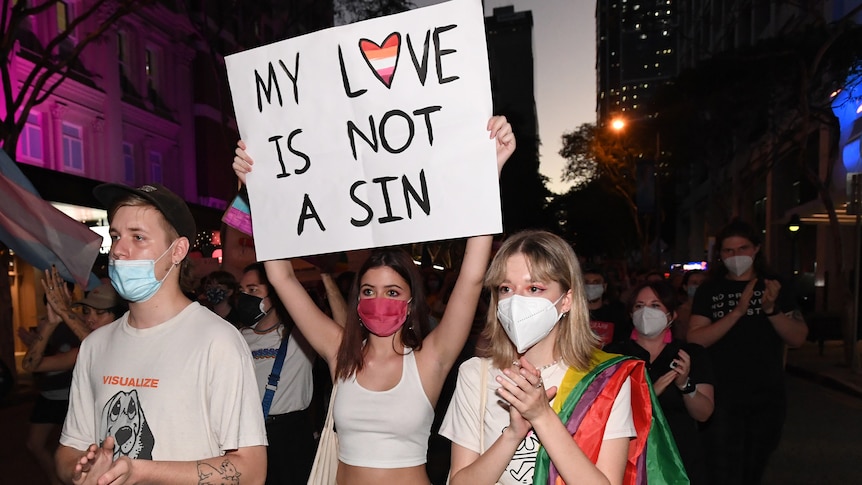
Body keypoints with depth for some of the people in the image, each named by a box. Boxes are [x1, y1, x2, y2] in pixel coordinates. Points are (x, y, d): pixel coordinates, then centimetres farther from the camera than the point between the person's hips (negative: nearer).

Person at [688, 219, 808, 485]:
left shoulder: (775, 287, 4)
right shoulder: (709, 291, -2)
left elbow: (798, 338, -3)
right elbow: (695, 340, -14)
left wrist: (772, 309, -21)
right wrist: (737, 312, -24)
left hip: (768, 398, 3)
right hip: (723, 399, -3)